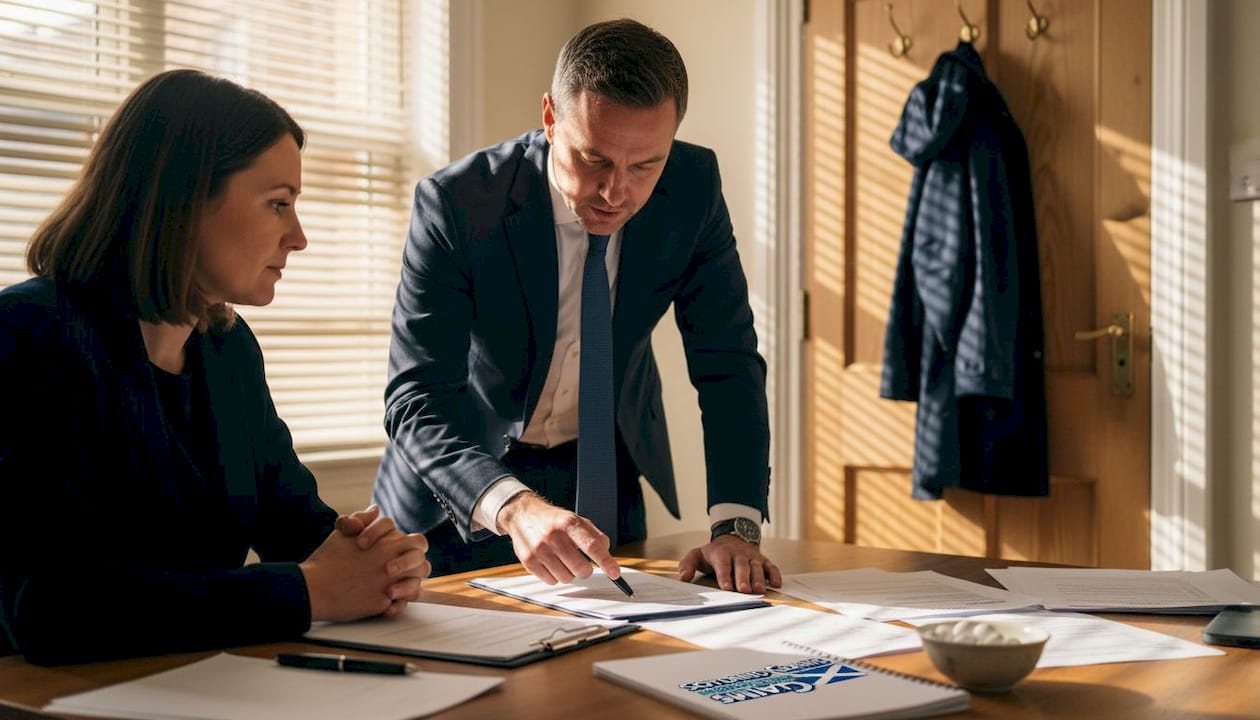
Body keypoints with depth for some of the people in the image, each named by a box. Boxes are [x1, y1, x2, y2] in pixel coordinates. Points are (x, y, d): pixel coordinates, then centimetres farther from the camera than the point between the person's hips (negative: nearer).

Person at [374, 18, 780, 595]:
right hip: (463, 492, -2)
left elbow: (726, 364, -12)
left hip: (607, 473, 2)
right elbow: (416, 398, -29)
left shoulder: (692, 185, -16)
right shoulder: (456, 202, -25)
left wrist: (737, 526, -23)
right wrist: (513, 505, -46)